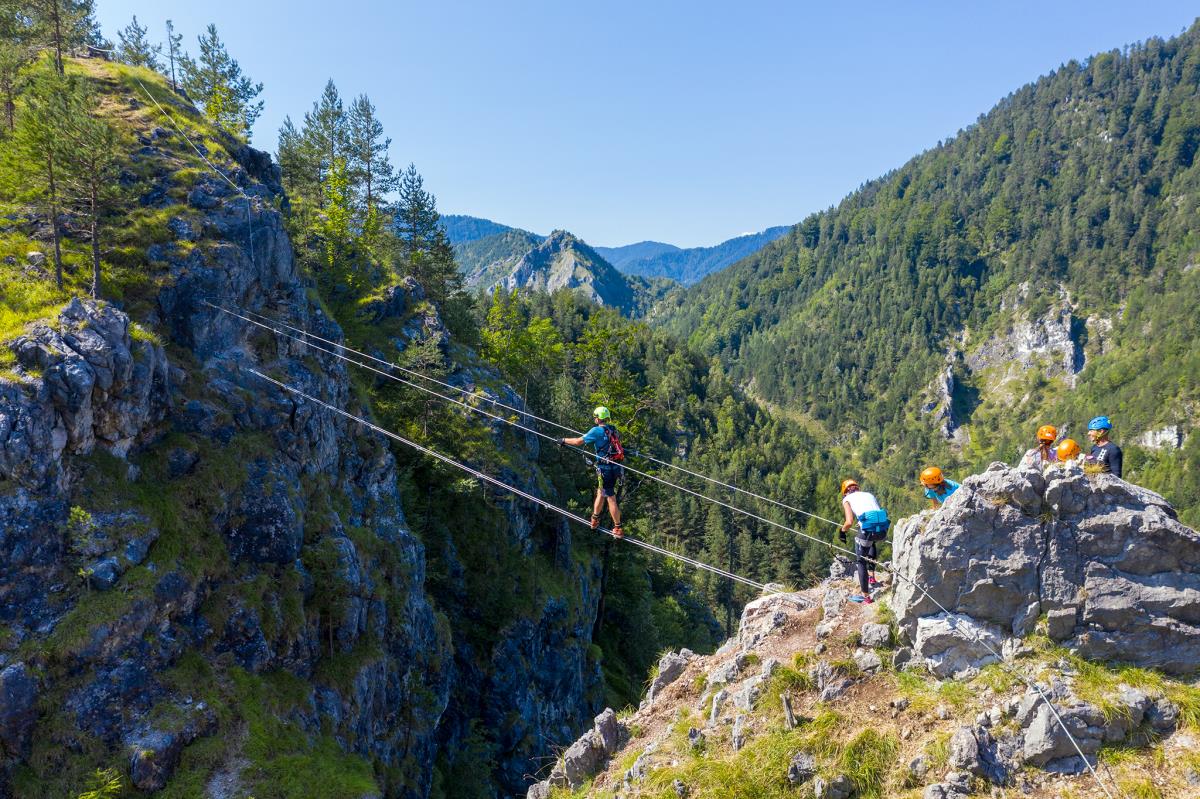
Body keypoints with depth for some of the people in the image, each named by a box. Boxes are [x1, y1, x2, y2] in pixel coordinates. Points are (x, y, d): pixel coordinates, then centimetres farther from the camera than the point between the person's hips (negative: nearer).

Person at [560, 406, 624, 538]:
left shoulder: (597, 430, -13)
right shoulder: (612, 430, 9)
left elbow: (578, 441, -10)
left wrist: (564, 440, 6)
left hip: (605, 468, -7)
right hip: (615, 467, 7)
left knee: (611, 498, 0)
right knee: (600, 492, 21)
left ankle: (618, 529, 5)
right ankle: (594, 520, 32)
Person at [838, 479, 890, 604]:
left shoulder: (847, 499, 11)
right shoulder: (869, 495, 26)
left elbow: (849, 522, -3)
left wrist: (842, 530, 16)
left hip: (868, 531, -5)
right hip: (883, 531, 5)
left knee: (862, 562, 16)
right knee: (871, 542, 39)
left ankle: (866, 596, 19)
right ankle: (872, 577, 37)